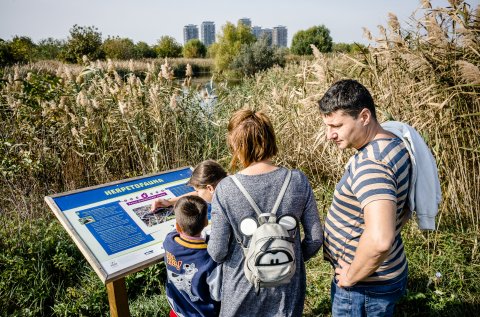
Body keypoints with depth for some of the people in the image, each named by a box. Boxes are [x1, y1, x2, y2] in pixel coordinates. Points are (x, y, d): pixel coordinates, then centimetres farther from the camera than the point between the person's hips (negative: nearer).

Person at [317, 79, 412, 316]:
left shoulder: (370, 164, -31)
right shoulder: (395, 145, 0)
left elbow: (379, 240, -42)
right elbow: (406, 204, 15)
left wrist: (350, 277, -26)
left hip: (364, 286, -9)